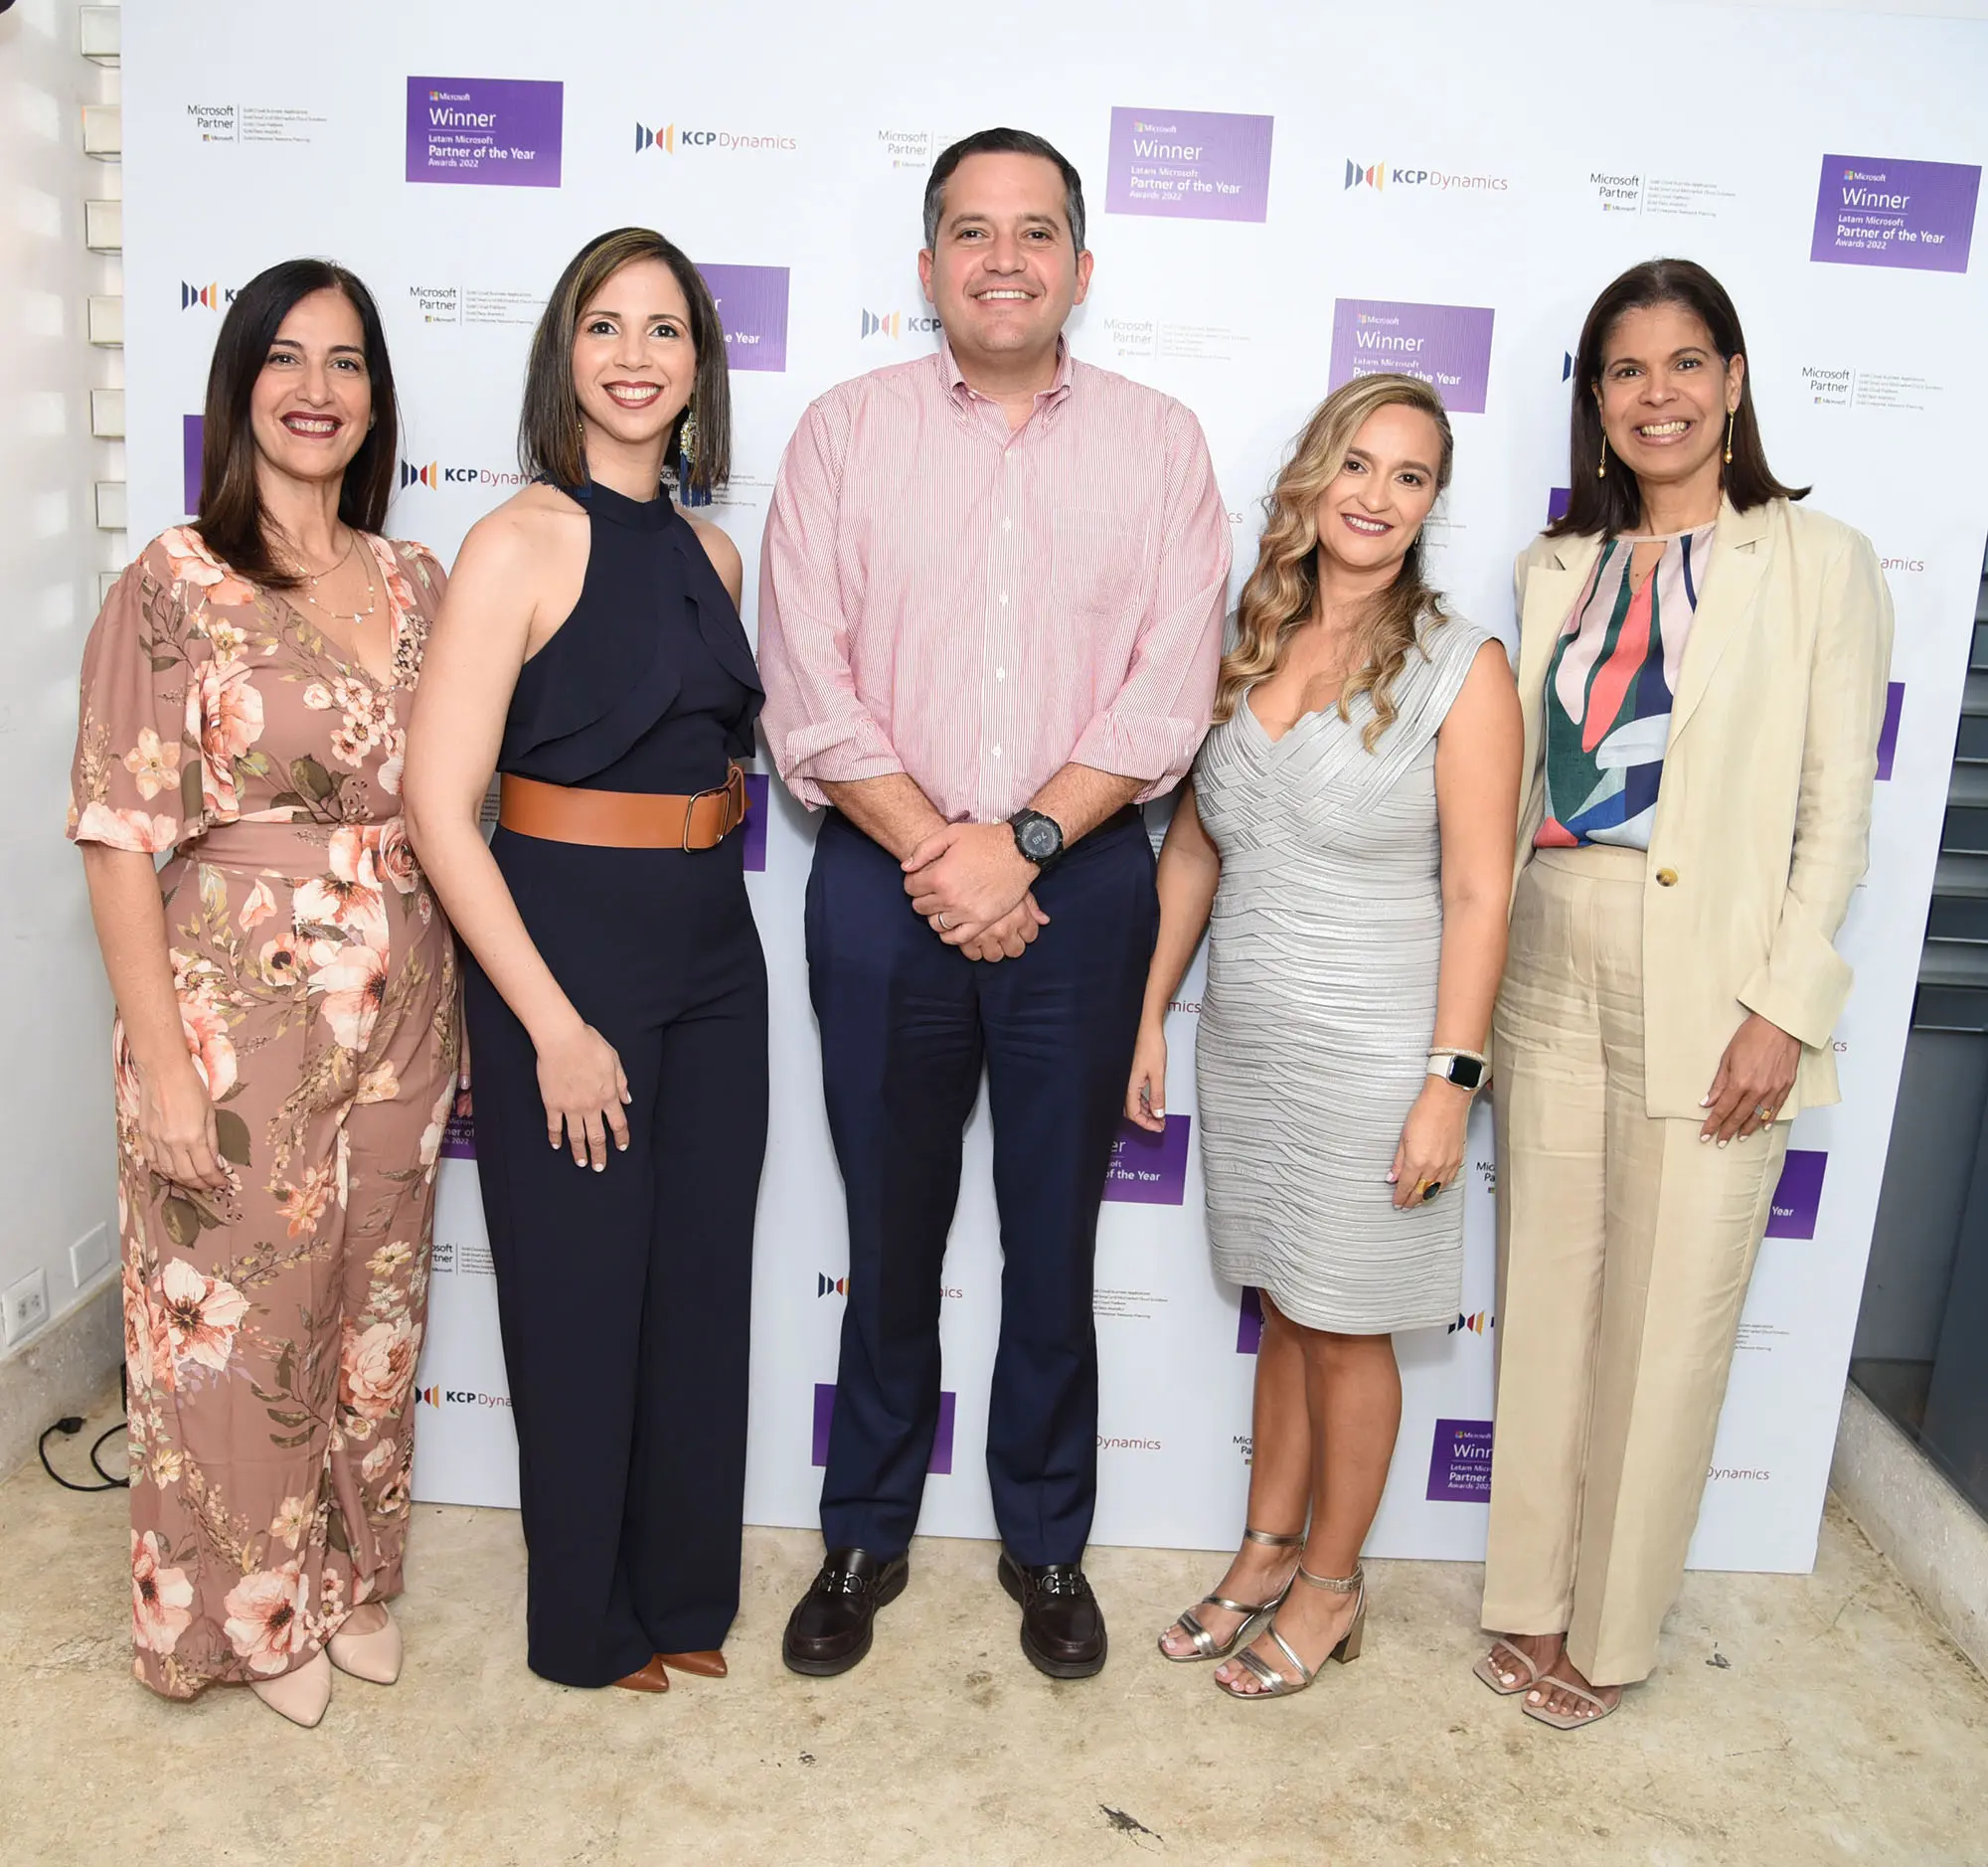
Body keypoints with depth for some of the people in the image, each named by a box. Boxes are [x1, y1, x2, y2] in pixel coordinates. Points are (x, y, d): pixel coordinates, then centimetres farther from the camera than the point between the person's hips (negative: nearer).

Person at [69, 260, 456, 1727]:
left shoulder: (415, 584, 5)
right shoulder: (175, 585, -9)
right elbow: (123, 838, -11)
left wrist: (461, 1005, 7)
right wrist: (162, 1064, -14)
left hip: (397, 1014, 5)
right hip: (235, 1012, -4)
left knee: (373, 1305, 16)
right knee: (238, 1318, 10)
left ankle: (352, 1576, 38)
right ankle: (253, 1608, 34)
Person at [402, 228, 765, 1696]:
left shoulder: (710, 552, 8)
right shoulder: (522, 542, -11)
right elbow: (440, 806, -15)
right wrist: (555, 1024, -16)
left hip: (714, 955, 6)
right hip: (562, 954, -6)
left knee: (703, 1283, 14)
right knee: (583, 1293, 8)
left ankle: (685, 1587, 36)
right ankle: (587, 1619, 31)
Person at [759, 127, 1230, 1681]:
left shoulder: (1160, 443, 5)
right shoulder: (845, 432, 4)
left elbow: (1171, 690, -3)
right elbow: (809, 684, -3)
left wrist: (1021, 841, -13)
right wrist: (934, 853, -12)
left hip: (1080, 885, 0)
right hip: (884, 883, 0)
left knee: (1057, 1231, 10)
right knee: (891, 1229, 11)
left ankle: (1048, 1543, 30)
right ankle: (866, 1536, 30)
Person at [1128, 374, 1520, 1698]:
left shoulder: (1462, 669, -9)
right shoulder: (1245, 650, 5)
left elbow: (1478, 895, -11)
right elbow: (1194, 852, 10)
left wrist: (1451, 1079, -15)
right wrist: (1150, 1016, 10)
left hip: (1372, 1056, -4)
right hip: (1246, 1042, 5)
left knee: (1343, 1325, 8)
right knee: (1284, 1310, 17)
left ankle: (1332, 1584, 29)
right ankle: (1267, 1554, 35)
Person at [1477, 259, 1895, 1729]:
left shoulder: (1819, 563, 1)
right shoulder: (1556, 570, 13)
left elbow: (1834, 813, -4)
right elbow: (1516, 779, 11)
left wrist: (1785, 1009, -11)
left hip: (1711, 986, -4)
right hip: (1553, 972, 4)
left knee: (1666, 1320, 4)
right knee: (1546, 1296, 11)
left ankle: (1613, 1632, 23)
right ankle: (1533, 1600, 28)